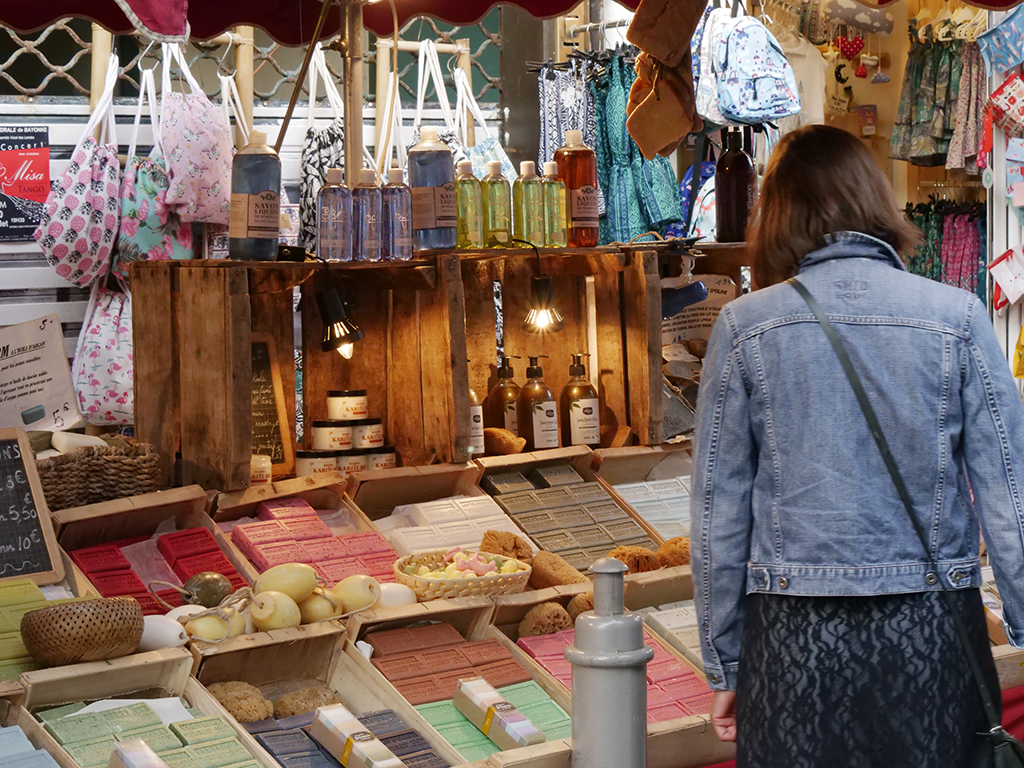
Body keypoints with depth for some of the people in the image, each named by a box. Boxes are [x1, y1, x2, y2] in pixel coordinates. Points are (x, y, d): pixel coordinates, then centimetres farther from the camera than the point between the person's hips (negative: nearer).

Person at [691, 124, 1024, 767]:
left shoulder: (745, 326, -2)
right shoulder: (957, 318, -3)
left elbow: (719, 511, 0)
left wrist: (725, 665, 8)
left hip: (794, 641, 0)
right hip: (932, 633, 0)